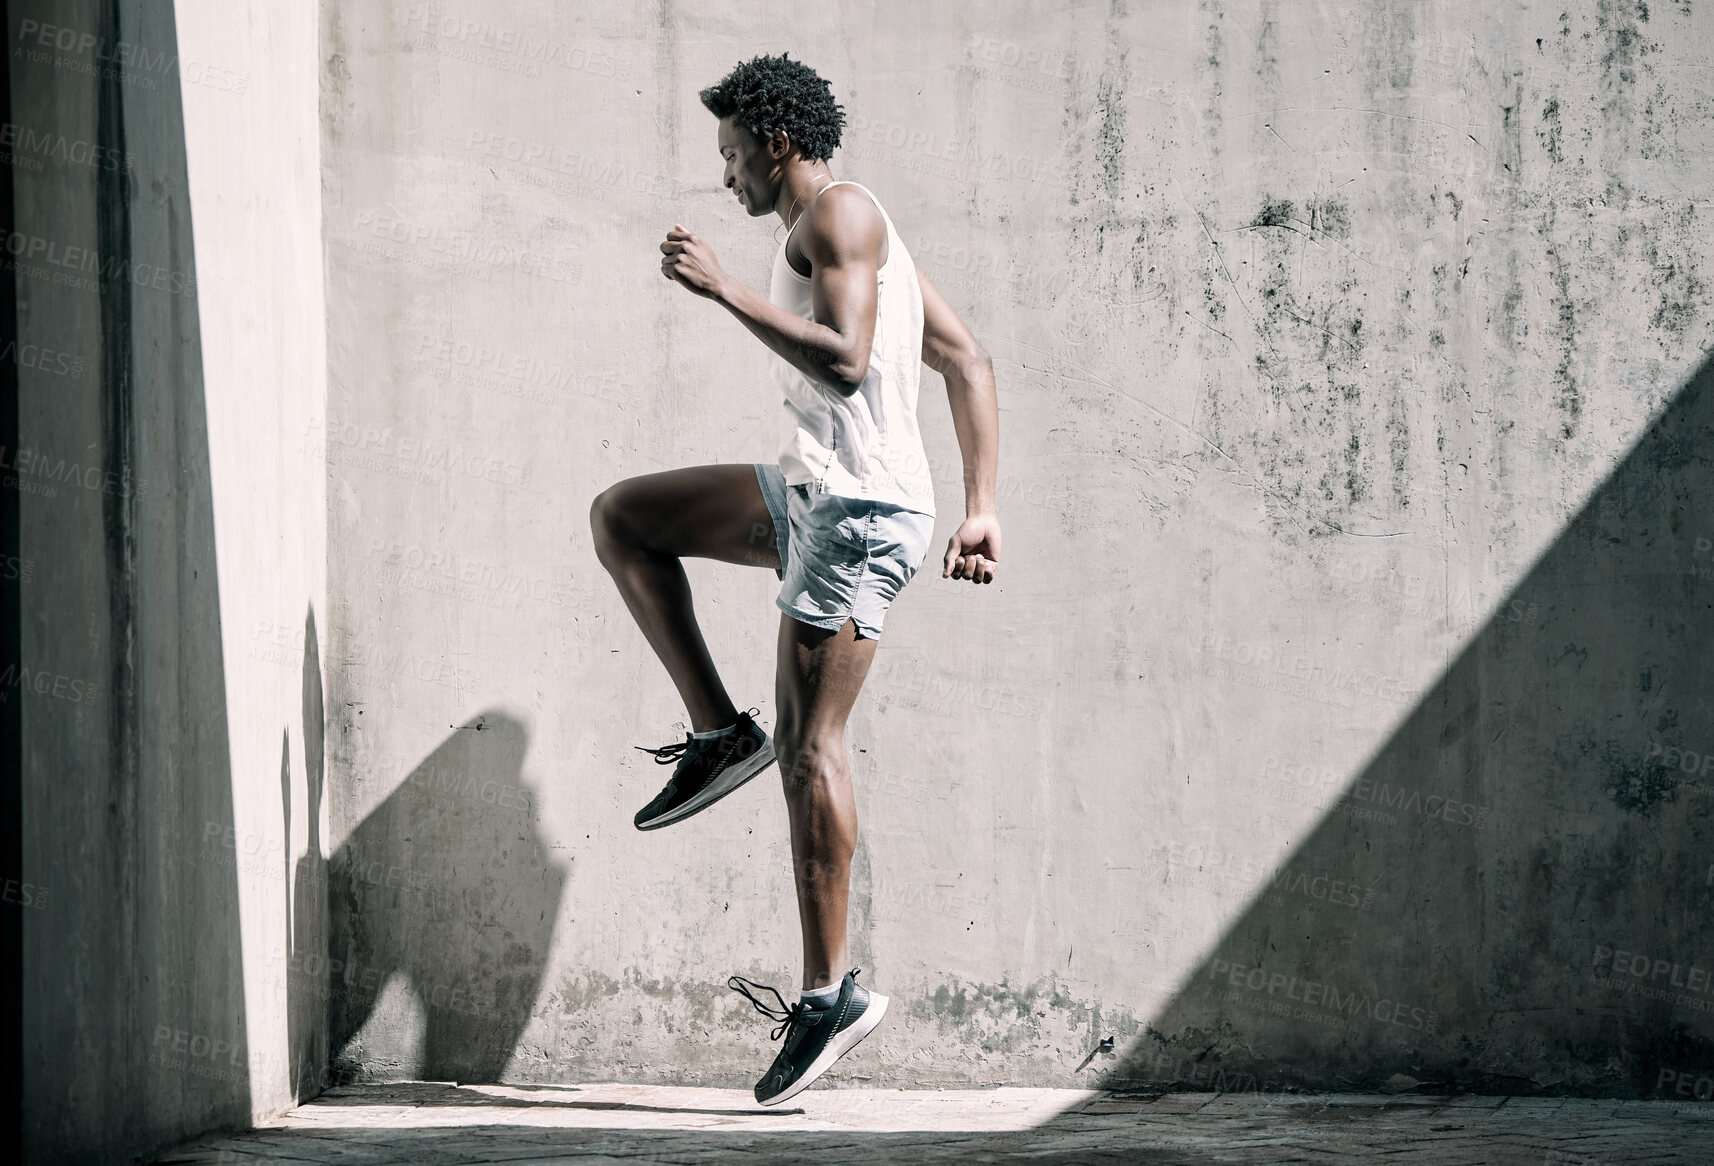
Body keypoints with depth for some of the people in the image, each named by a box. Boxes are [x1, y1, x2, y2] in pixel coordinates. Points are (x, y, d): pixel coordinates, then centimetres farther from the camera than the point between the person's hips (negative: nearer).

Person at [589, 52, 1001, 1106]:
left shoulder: (838, 213, -7)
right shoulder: (850, 232, 23)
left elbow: (844, 362, -22)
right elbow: (968, 362, 20)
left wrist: (725, 289, -17)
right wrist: (981, 508, 14)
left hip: (862, 507, -10)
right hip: (813, 494, 10)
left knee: (810, 743, -10)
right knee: (623, 518, 14)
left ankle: (831, 993, -8)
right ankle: (720, 733, 10)